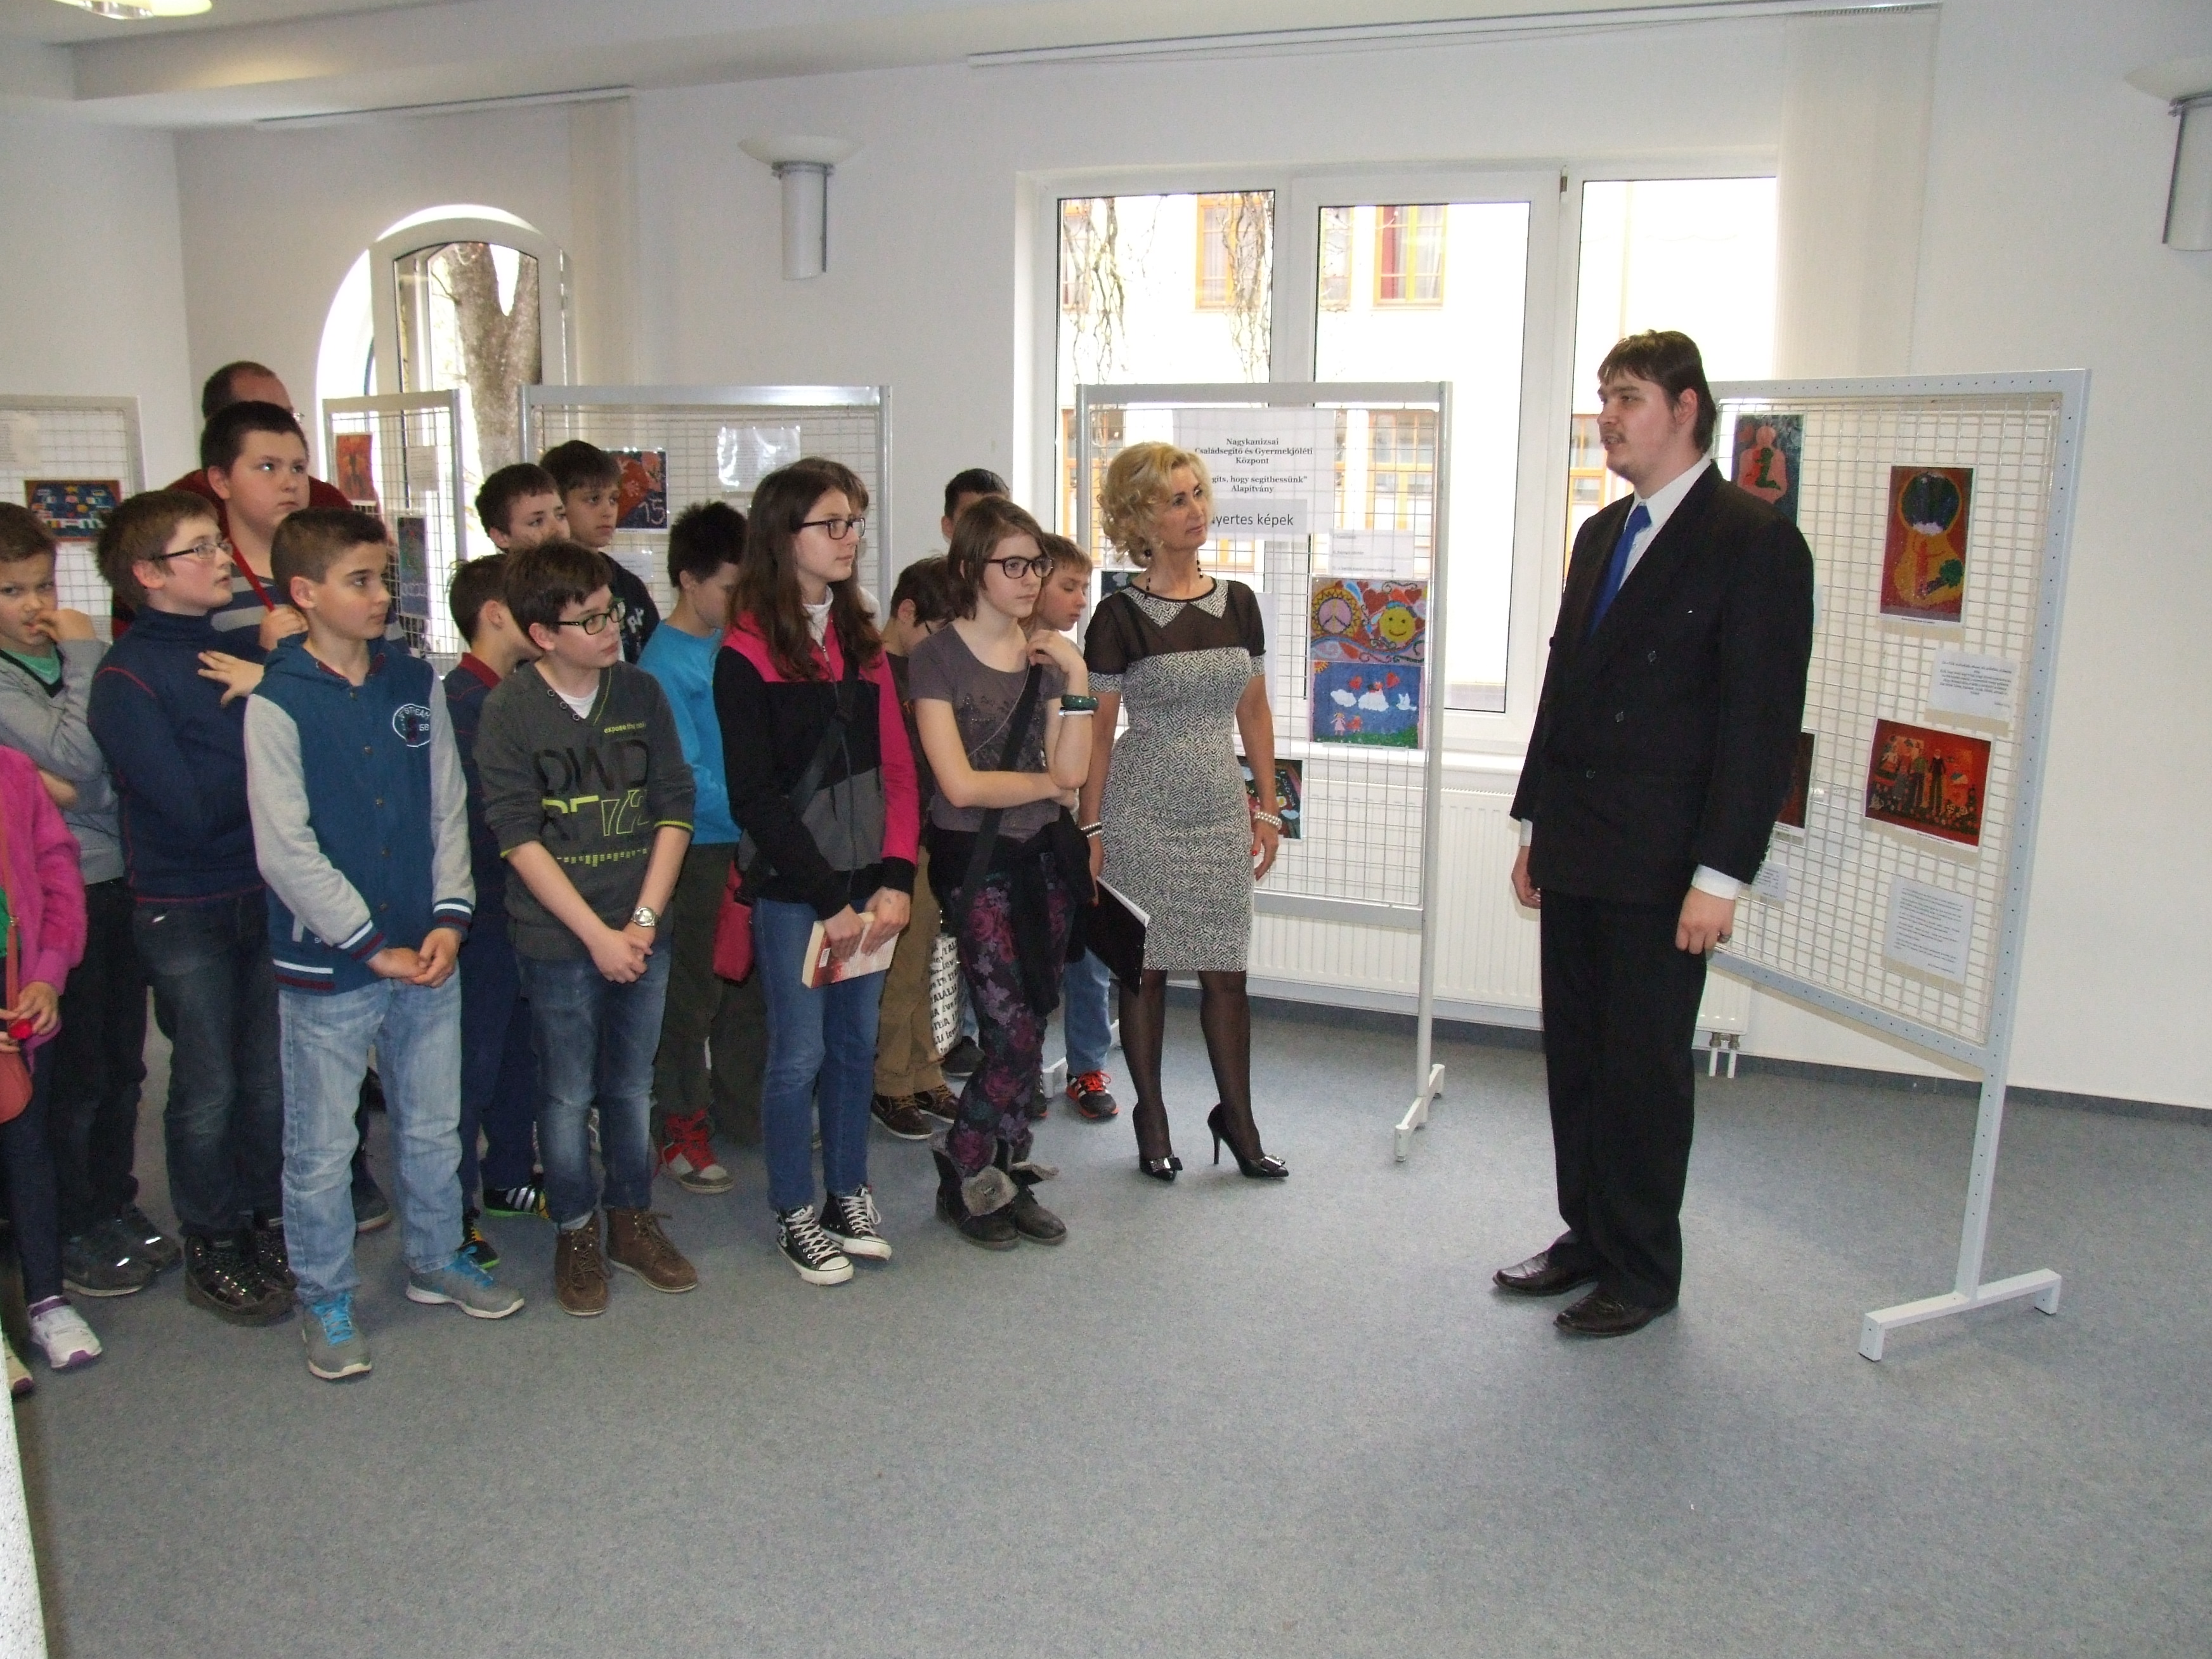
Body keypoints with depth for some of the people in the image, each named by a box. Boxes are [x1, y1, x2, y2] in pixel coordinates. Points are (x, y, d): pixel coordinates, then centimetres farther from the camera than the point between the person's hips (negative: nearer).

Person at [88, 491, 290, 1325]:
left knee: (271, 1078, 12)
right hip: (185, 910, -4)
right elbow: (195, 807, -20)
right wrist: (256, 717, -13)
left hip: (267, 893, 5)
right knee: (208, 1091, 6)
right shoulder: (126, 677, -12)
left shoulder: (241, 648, 4)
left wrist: (273, 687, -18)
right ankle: (213, 1252, 22)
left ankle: (270, 1223, 30)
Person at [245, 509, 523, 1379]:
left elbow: (449, 808, 6)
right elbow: (285, 850, -13)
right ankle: (324, 1298, 26)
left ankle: (437, 1259, 37)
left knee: (434, 1128, 18)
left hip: (426, 955, 5)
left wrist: (449, 917, -5)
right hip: (326, 967, -4)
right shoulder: (277, 703, -11)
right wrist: (373, 947, -13)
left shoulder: (416, 683, 4)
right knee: (321, 1150, 8)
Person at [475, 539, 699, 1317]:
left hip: (641, 934, 3)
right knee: (568, 1096, 8)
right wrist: (597, 934, -14)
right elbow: (518, 838, -10)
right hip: (559, 940, -3)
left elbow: (674, 810, 1)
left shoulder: (641, 692, 1)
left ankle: (633, 1221, 31)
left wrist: (643, 921, -8)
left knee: (632, 1089, 14)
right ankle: (576, 1236, 26)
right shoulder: (509, 709, -8)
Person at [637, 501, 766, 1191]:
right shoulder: (665, 662, -14)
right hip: (699, 846, -7)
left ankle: (742, 1110, 32)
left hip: (751, 843, 7)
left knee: (752, 985, 16)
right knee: (693, 993, 4)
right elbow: (683, 779, -19)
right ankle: (681, 1127, 18)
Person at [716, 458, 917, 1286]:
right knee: (799, 1054, 4)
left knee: (856, 1045, 13)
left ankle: (849, 1196, 29)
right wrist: (830, 899, -12)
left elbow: (896, 770, 6)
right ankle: (794, 1215, 20)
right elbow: (754, 799, -11)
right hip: (791, 892, -5)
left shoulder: (862, 643, 9)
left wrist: (895, 879, -6)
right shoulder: (746, 655, -8)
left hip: (867, 885, 5)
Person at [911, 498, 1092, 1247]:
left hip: (1043, 856, 5)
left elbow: (1072, 771, 0)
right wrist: (1049, 782, -2)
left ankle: (1006, 1178, 22)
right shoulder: (939, 656, -8)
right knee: (1015, 1033, -7)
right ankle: (963, 1175, 14)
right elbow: (960, 784, -13)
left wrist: (1076, 678, -9)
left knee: (1028, 1030, 8)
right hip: (976, 861, -5)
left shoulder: (1047, 653, 8)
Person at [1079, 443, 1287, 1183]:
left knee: (1225, 970, 5)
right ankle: (1151, 1120, 21)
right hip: (1142, 812, -3)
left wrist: (1267, 807, 9)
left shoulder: (1238, 603, 6)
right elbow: (1097, 728, -4)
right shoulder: (1121, 616, -6)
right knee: (1146, 967, 6)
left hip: (1221, 810, 3)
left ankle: (1237, 1118, 20)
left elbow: (1254, 711, 12)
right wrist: (1091, 827, -6)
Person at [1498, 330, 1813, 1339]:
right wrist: (1536, 823, 16)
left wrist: (1720, 875, -18)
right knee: (1574, 1056, 14)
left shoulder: (1753, 542, -10)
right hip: (1575, 858, 7)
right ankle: (1588, 1236, 29)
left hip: (1662, 867, -7)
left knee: (1644, 1067, 3)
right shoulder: (1602, 534, 15)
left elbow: (1762, 718, -14)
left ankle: (1643, 1271, 19)